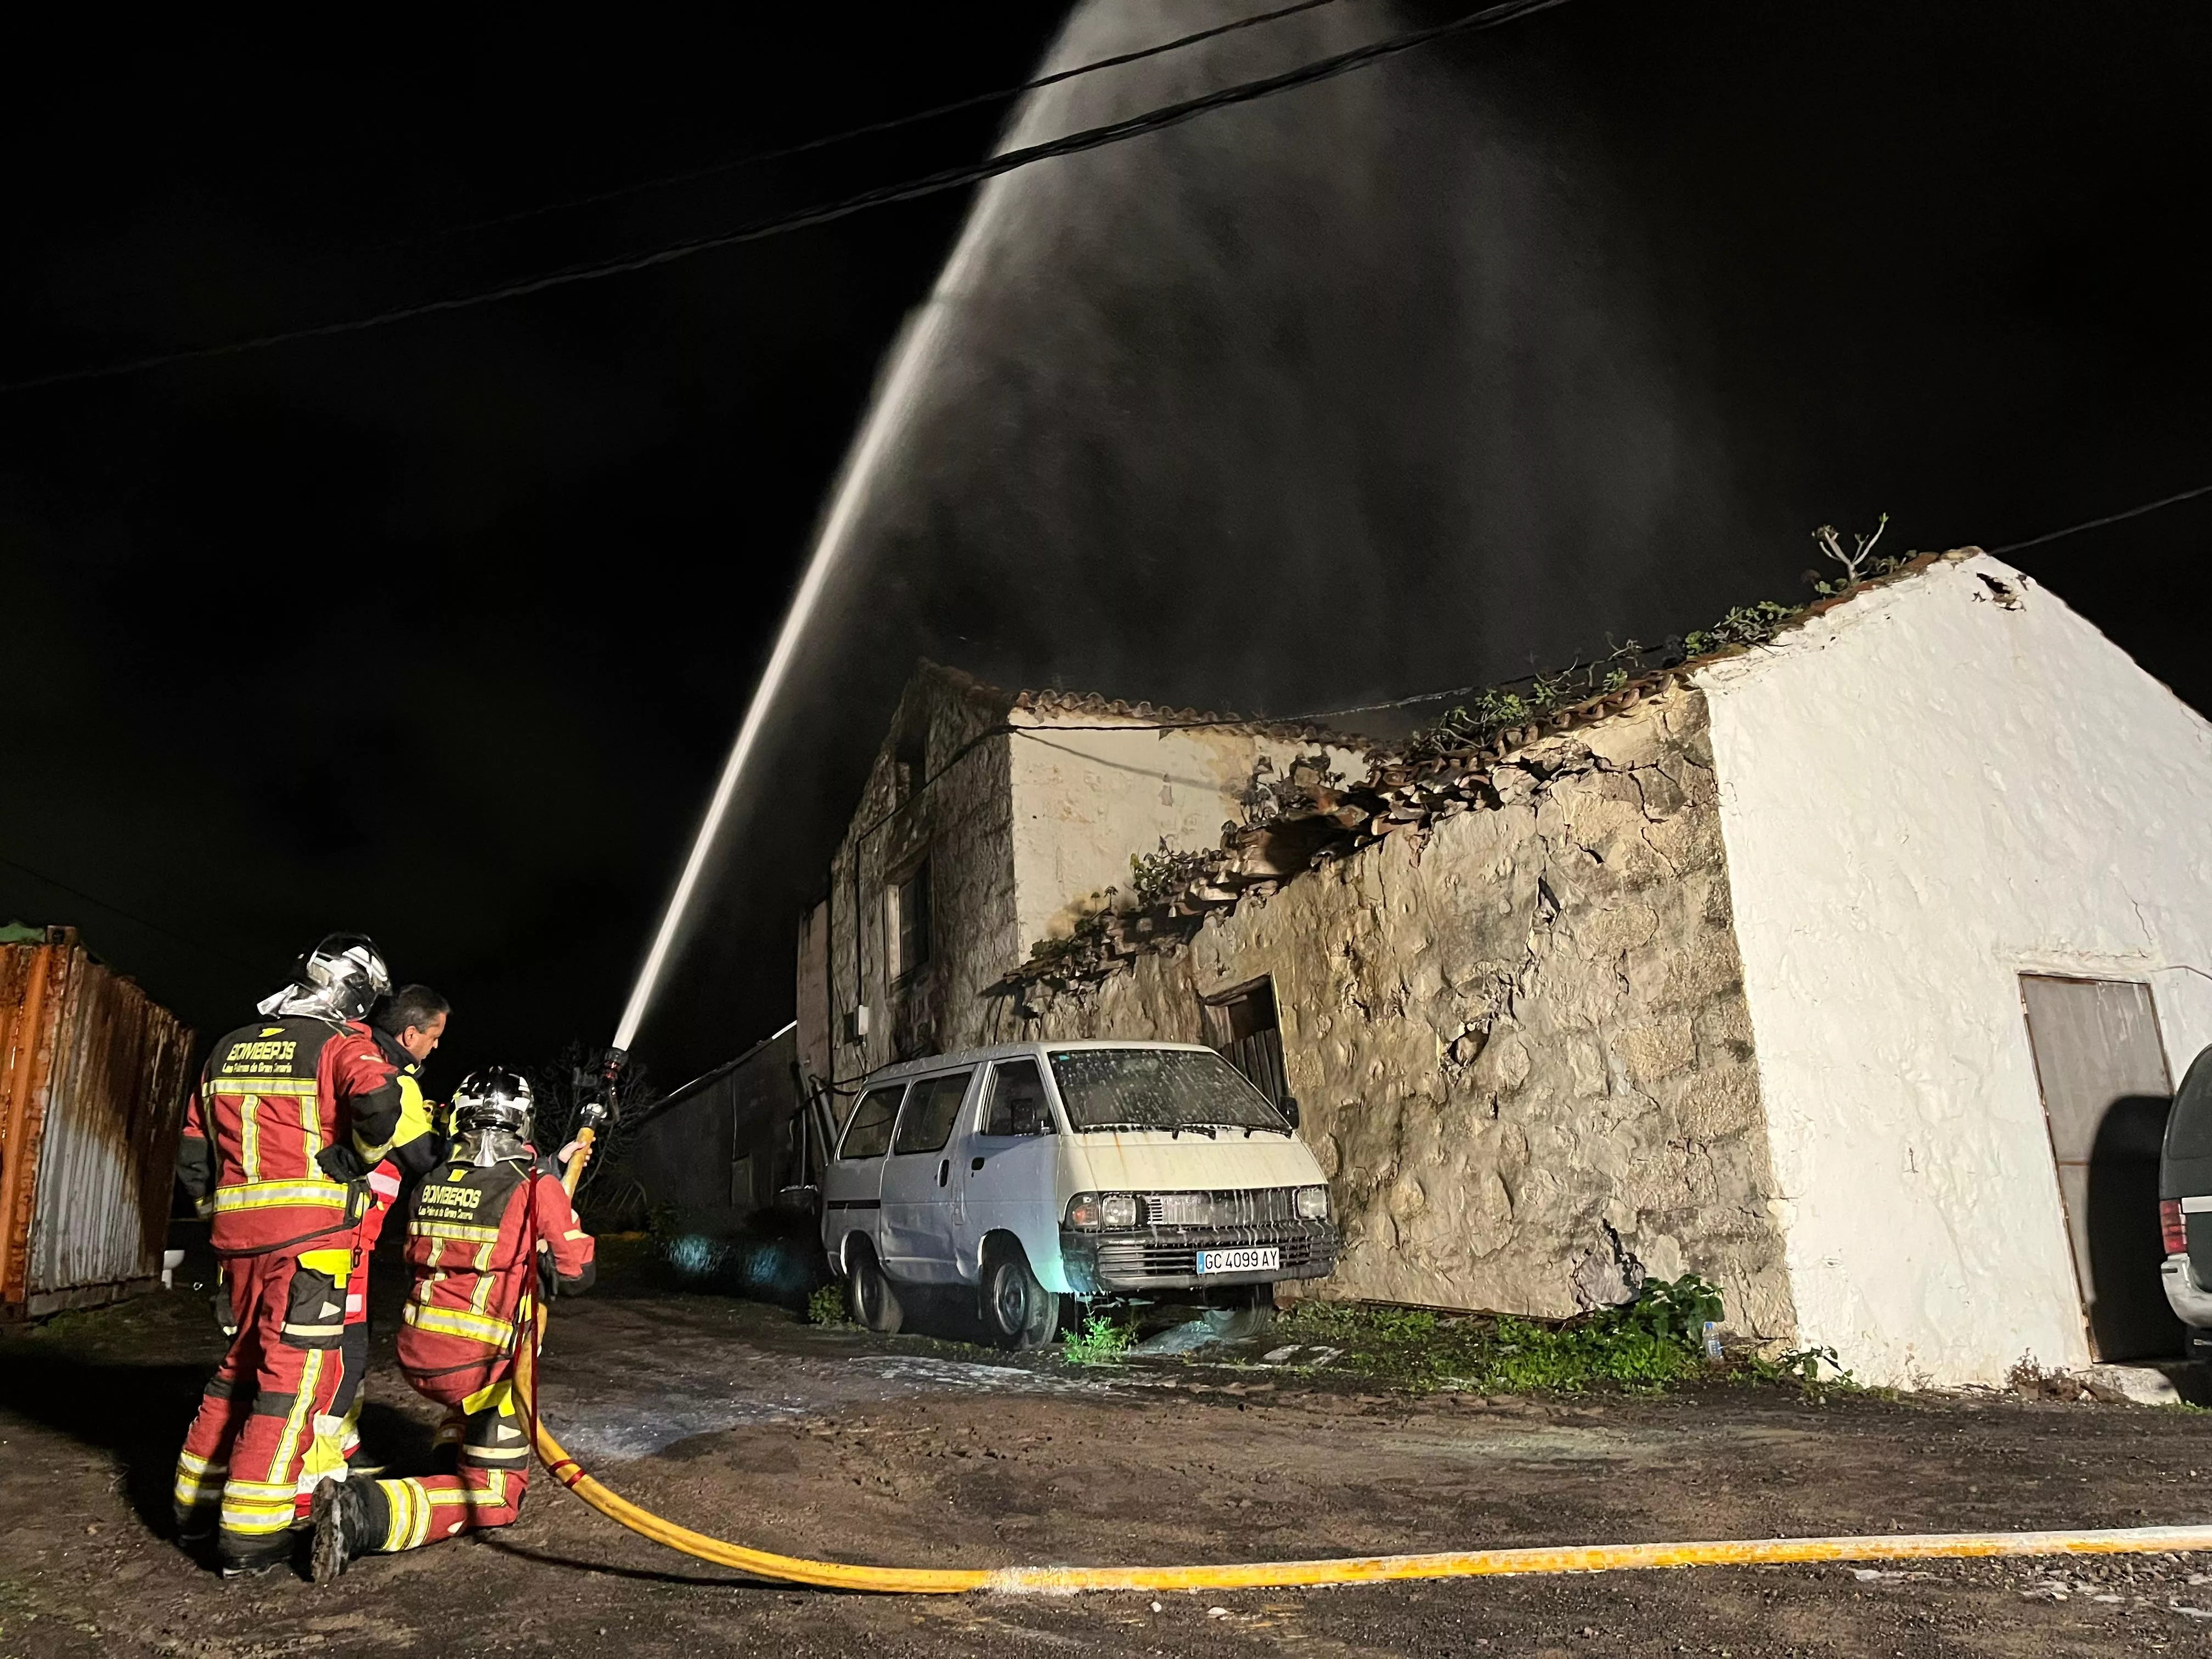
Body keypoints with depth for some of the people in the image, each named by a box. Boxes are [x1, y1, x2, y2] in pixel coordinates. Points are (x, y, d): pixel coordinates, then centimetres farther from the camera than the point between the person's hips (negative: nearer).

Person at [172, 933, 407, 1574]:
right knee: (296, 1371, -3)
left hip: (238, 1235, 7)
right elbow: (379, 1102, -27)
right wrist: (353, 1160, -10)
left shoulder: (229, 1050, 15)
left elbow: (193, 1156, 17)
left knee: (244, 1359, 22)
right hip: (310, 1233, -7)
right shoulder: (341, 1045, -6)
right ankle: (249, 1532, -3)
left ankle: (197, 1503, 31)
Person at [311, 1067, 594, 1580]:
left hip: (417, 1354, 7)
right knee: (494, 1499, 1)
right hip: (481, 1365, -7)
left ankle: (453, 1455, 31)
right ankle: (370, 1510, -18)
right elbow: (576, 1274, -6)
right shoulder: (539, 1187, -11)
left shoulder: (431, 1183, 5)